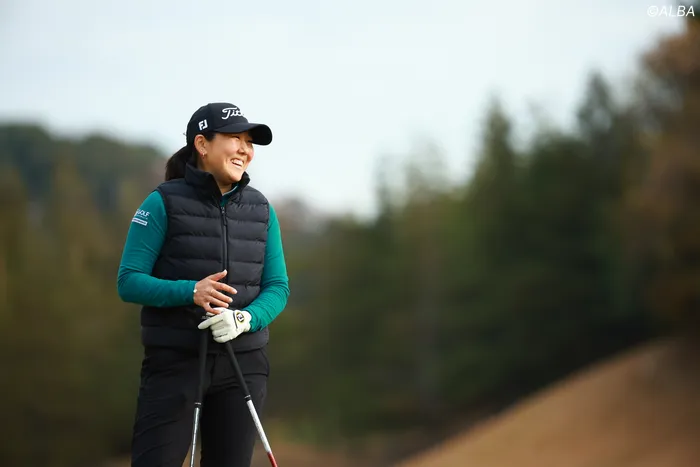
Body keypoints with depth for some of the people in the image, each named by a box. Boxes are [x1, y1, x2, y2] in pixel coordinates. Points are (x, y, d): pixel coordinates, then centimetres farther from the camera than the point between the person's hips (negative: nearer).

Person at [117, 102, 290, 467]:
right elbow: (129, 282, -8)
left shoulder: (260, 209, 8)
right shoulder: (163, 203, -5)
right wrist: (191, 292, -24)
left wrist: (246, 318, -16)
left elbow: (278, 287, 6)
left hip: (243, 364, 4)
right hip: (175, 363, -4)